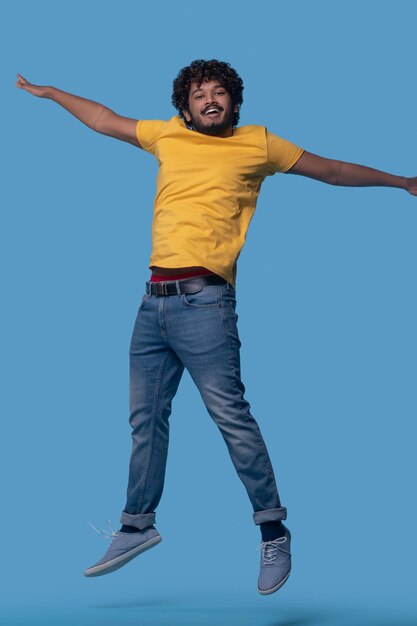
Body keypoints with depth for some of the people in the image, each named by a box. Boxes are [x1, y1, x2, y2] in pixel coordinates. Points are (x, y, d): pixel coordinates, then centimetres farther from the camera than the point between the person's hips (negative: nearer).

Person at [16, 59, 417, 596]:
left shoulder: (258, 143, 6)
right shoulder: (167, 136, 16)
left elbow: (330, 170, 15)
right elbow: (103, 120, 29)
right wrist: (48, 92, 37)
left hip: (204, 299, -5)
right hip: (155, 299, 5)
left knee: (231, 415, -10)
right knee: (146, 417, 11)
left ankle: (273, 532, 1)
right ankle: (138, 526, 24)